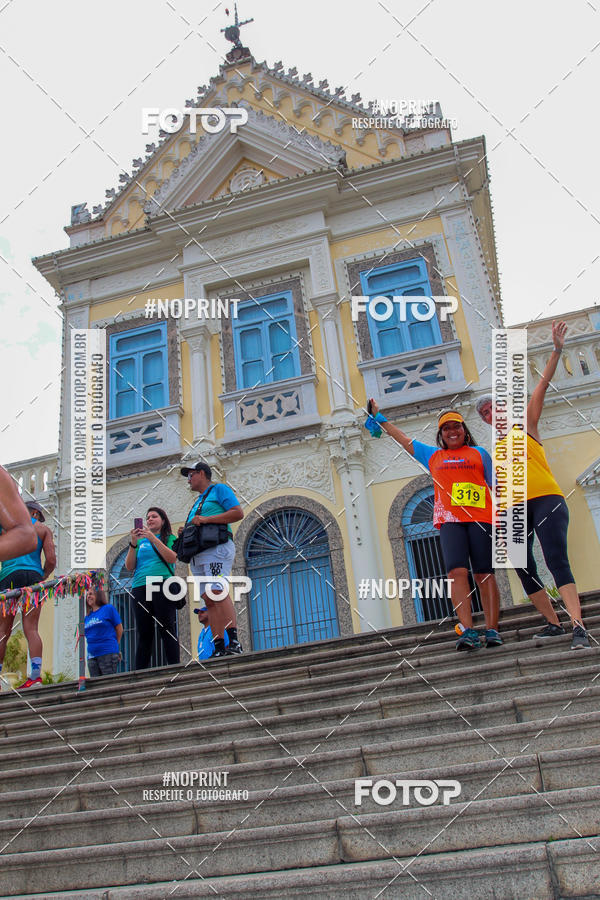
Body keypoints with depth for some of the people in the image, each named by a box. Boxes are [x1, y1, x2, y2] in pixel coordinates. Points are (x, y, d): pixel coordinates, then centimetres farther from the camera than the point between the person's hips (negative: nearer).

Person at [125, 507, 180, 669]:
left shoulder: (170, 538, 13)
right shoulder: (140, 541, 22)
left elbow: (172, 558, -6)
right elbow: (129, 566, 13)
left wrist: (152, 537, -9)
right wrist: (133, 543, 0)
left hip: (162, 585, -3)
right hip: (140, 587, 3)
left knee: (167, 630, -9)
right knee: (144, 633, 1)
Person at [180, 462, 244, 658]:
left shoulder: (220, 489, 8)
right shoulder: (197, 503, 33)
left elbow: (238, 513, -7)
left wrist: (206, 519, -12)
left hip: (217, 547, -8)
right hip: (197, 556, 8)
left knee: (218, 592, -24)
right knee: (209, 600, -2)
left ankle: (234, 641, -30)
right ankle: (219, 648, -7)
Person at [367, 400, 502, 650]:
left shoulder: (478, 453, 16)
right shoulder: (433, 456, 21)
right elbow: (403, 439, 28)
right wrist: (379, 418, 33)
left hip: (481, 517, -1)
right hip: (450, 520, 1)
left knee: (484, 574, -5)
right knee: (457, 571, -16)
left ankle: (492, 630, 1)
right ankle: (469, 632, -19)